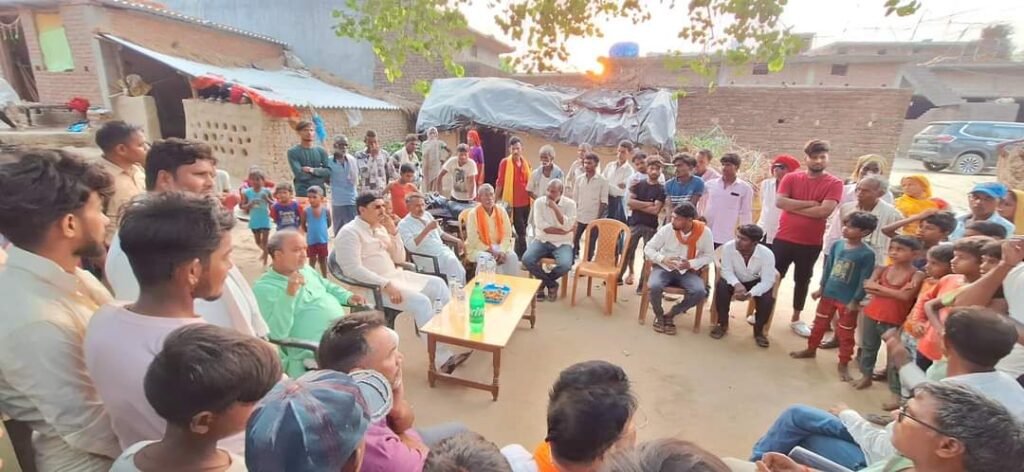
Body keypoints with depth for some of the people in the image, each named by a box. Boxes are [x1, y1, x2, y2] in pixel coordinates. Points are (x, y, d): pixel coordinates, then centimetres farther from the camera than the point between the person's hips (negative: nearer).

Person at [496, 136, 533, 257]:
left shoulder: (526, 163, 8)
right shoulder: (505, 162, -7)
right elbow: (500, 182, -5)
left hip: (526, 202, 5)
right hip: (513, 202, -5)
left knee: (521, 231, 15)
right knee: (521, 231, -4)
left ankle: (517, 255, 29)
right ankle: (523, 256, 6)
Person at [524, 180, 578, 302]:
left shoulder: (570, 204, -6)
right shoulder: (539, 202, -4)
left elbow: (567, 227, -18)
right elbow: (541, 226, -13)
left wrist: (555, 208, -23)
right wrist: (563, 231, -15)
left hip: (562, 243, -1)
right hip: (542, 240, 2)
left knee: (565, 265, -31)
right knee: (526, 259, -25)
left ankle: (543, 282, 3)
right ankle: (552, 284, -3)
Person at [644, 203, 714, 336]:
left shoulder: (704, 232, -12)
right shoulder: (667, 229, -14)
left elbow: (709, 255, 0)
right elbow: (648, 248, -6)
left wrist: (692, 263, -19)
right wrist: (662, 259, -26)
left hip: (687, 271, 1)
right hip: (664, 268, -1)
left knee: (700, 292, -27)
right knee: (654, 286, -32)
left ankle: (670, 315, -2)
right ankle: (659, 315, 1)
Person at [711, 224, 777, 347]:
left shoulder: (767, 254, -28)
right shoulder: (728, 247, -28)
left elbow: (767, 281, -27)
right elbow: (727, 271, -20)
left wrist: (749, 294, -44)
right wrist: (737, 284, -41)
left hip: (756, 282, 0)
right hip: (735, 280, 0)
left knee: (768, 298, -28)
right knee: (721, 286, -31)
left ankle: (759, 330, 1)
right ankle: (723, 324, -9)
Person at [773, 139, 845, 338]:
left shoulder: (834, 183, -5)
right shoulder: (791, 178, 0)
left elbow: (824, 211, -18)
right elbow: (779, 202, -13)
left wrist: (793, 207, -13)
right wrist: (809, 203, -16)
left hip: (811, 243, 0)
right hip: (783, 239, 0)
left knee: (802, 281, 14)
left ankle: (796, 319, 30)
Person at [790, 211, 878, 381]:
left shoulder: (867, 254, -17)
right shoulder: (837, 245, -3)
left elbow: (864, 281, -14)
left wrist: (855, 301, -13)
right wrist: (821, 288, 10)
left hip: (848, 300, -5)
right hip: (829, 294, 5)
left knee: (845, 334, 9)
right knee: (819, 325, 20)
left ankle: (843, 364, 25)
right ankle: (811, 350, 38)